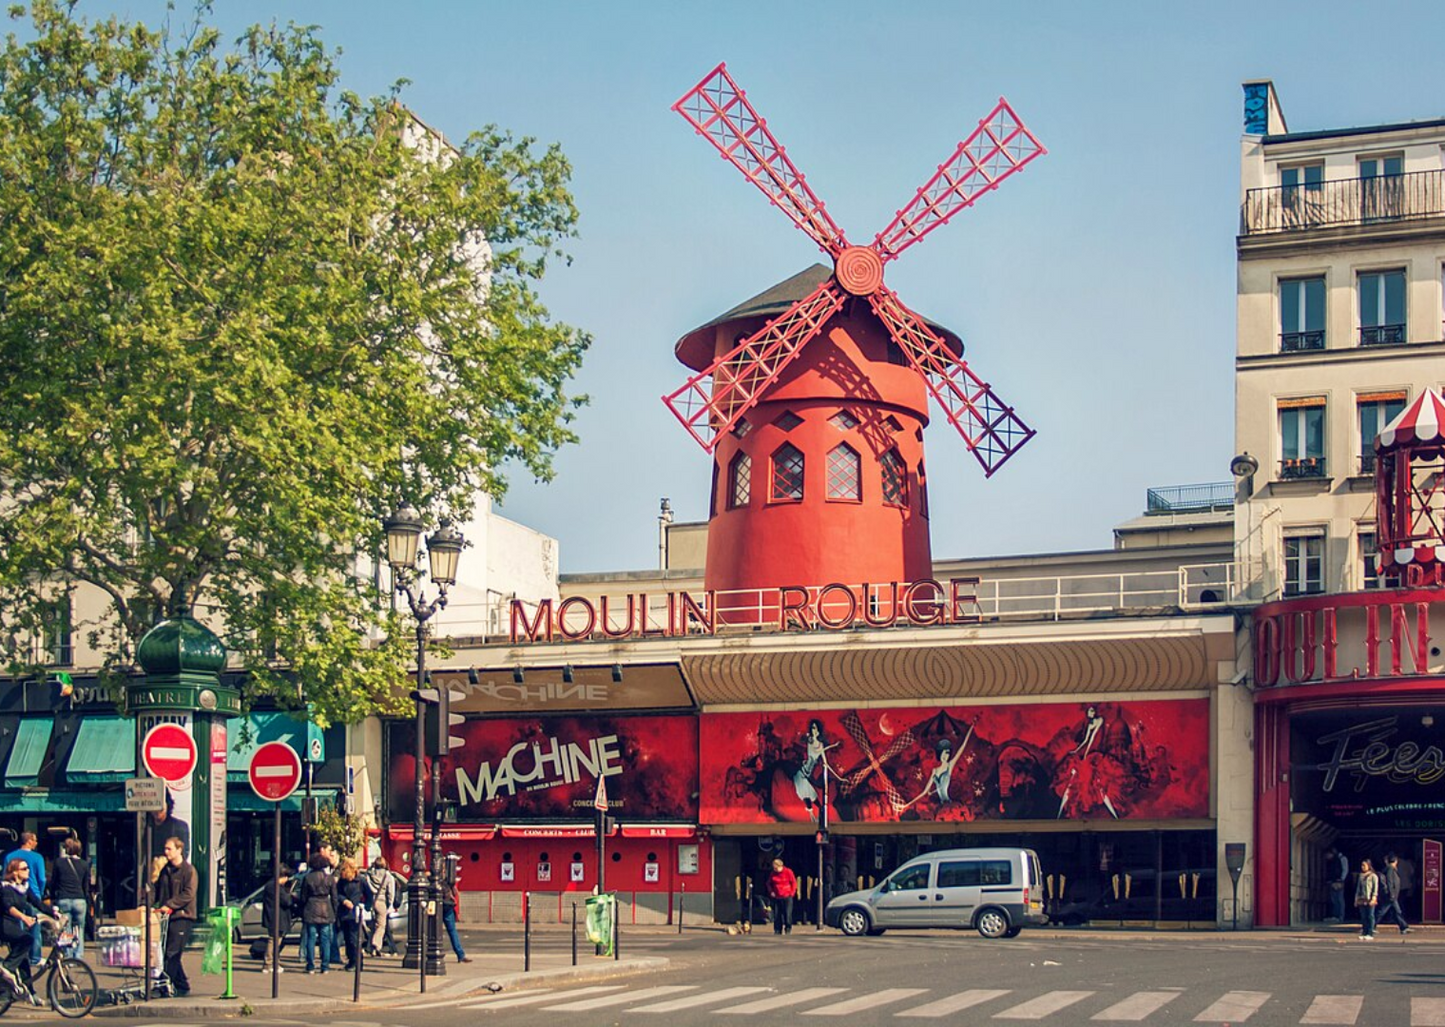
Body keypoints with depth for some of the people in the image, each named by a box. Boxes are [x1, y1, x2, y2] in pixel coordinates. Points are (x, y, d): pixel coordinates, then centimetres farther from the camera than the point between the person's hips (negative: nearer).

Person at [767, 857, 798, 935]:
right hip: (776, 898, 3)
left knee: (787, 914, -7)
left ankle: (788, 929, 1)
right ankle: (777, 931, 7)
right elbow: (769, 884, 19)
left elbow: (794, 883, 3)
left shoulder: (788, 872, -4)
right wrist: (771, 891, 4)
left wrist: (792, 893, -4)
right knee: (777, 915, 1)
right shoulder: (773, 874, 5)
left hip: (787, 897, -3)